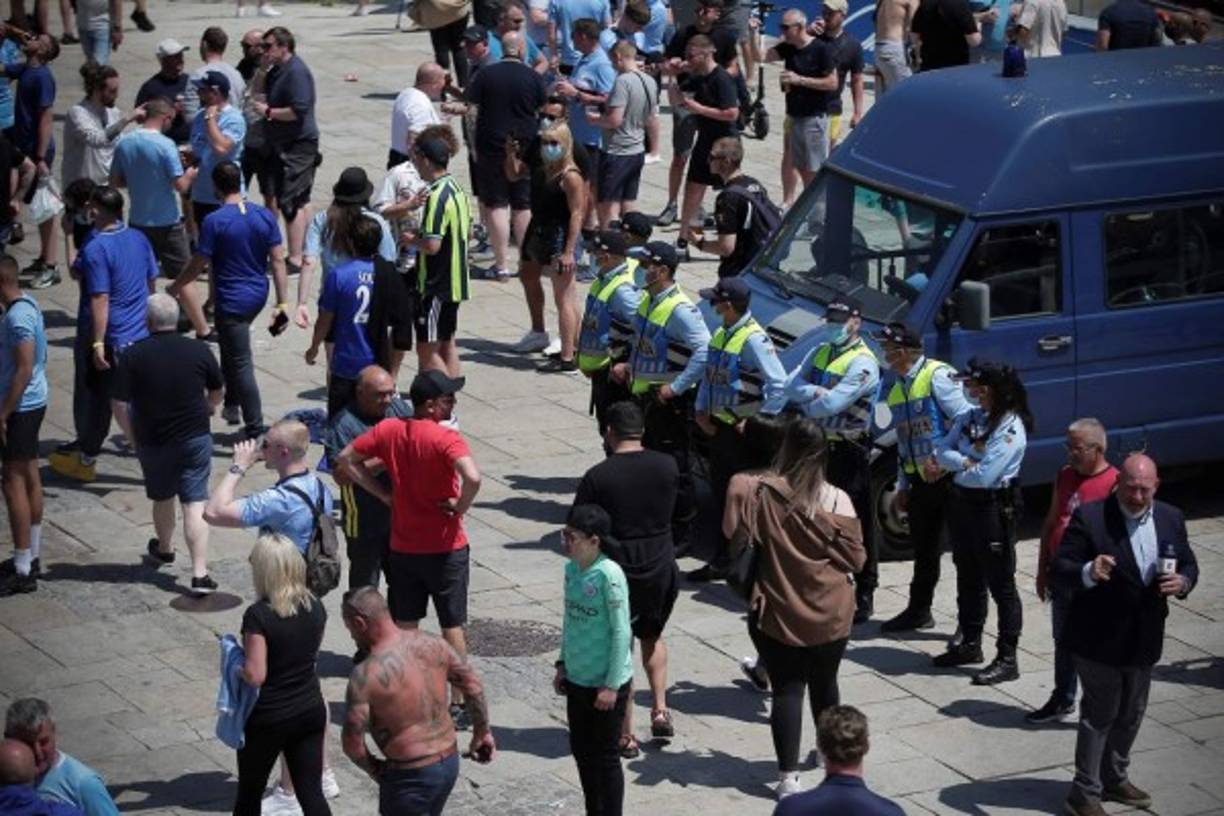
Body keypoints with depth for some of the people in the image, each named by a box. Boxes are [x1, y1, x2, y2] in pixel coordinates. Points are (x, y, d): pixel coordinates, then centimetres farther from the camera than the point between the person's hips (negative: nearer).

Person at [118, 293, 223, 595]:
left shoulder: (134, 355, -10)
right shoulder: (199, 351, -6)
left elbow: (125, 399, -5)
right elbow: (217, 394, 6)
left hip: (152, 440, 0)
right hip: (195, 437, 0)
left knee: (162, 498, 22)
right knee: (195, 503, -1)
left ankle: (164, 548, 46)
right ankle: (200, 574, -10)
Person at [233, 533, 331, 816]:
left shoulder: (258, 615, -21)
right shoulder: (315, 607, -2)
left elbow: (255, 676, -22)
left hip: (267, 719, -5)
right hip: (310, 711, 5)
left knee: (249, 793, 16)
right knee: (311, 793, 7)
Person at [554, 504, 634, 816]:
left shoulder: (609, 575, -21)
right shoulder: (571, 569, 1)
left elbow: (621, 632, -18)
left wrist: (611, 685, -17)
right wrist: (563, 664, 14)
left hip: (606, 684, -7)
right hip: (578, 679, 7)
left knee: (606, 756, 5)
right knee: (581, 750, 18)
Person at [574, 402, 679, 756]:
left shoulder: (598, 476, -14)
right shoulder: (667, 466, -4)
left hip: (617, 573, -3)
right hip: (661, 570, 3)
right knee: (652, 636, 28)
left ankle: (625, 736, 13)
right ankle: (660, 708, 17)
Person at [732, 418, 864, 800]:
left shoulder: (764, 493, -13)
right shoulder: (837, 500, -11)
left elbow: (740, 543, -8)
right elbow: (856, 559, -5)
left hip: (778, 613, -2)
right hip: (830, 614, 2)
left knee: (787, 689, 4)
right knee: (825, 683, 21)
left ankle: (788, 776, -2)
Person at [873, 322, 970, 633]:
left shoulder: (938, 375, -13)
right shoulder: (897, 390, 14)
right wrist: (902, 486, 19)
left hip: (948, 477, -8)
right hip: (919, 480, 8)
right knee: (923, 549, 19)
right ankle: (918, 611, 33)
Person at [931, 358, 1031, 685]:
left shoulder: (1011, 428, -19)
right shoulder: (970, 417, 5)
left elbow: (984, 476, -24)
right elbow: (942, 450, 1)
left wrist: (951, 466, -7)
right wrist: (965, 463, -19)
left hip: (994, 508, -9)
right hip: (963, 502, 9)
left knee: (1000, 584, -3)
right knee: (968, 578, 19)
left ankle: (1007, 659, 2)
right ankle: (970, 644, 34)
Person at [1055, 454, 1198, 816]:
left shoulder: (1171, 519, 3)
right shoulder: (1089, 518, -15)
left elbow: (1188, 565, 11)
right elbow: (1061, 569, -16)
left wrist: (1183, 583, -13)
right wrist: (1088, 573, -38)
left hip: (1144, 640, 6)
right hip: (1099, 639, -6)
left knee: (1131, 714, 19)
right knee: (1100, 714, -1)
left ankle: (1114, 778, 38)